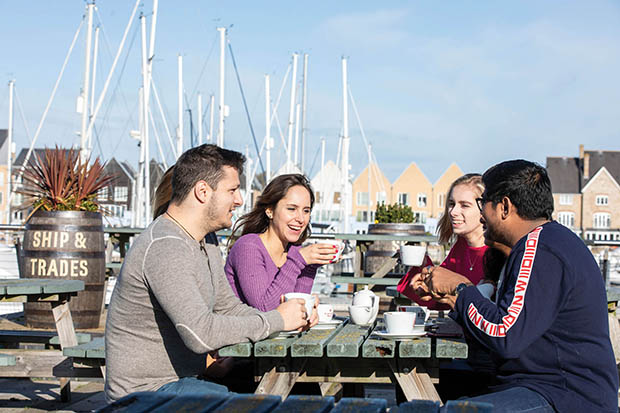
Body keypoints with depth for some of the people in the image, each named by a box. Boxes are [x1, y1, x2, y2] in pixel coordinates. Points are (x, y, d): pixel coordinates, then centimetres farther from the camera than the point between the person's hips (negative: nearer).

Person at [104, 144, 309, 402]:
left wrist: (294, 318, 1)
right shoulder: (165, 247, -21)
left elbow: (230, 309, 17)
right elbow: (201, 333, -29)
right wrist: (275, 320, -18)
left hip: (181, 381, 10)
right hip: (145, 394, -10)